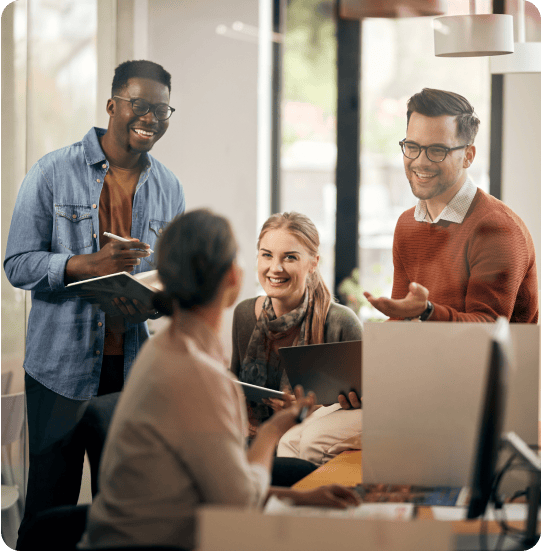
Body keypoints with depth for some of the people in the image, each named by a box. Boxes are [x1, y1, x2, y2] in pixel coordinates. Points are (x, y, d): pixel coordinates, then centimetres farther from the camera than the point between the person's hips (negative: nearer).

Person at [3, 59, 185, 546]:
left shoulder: (169, 188, 10)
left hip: (135, 366, 4)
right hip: (61, 365, -4)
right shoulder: (53, 173, -3)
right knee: (50, 503, 0)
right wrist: (88, 263, -22)